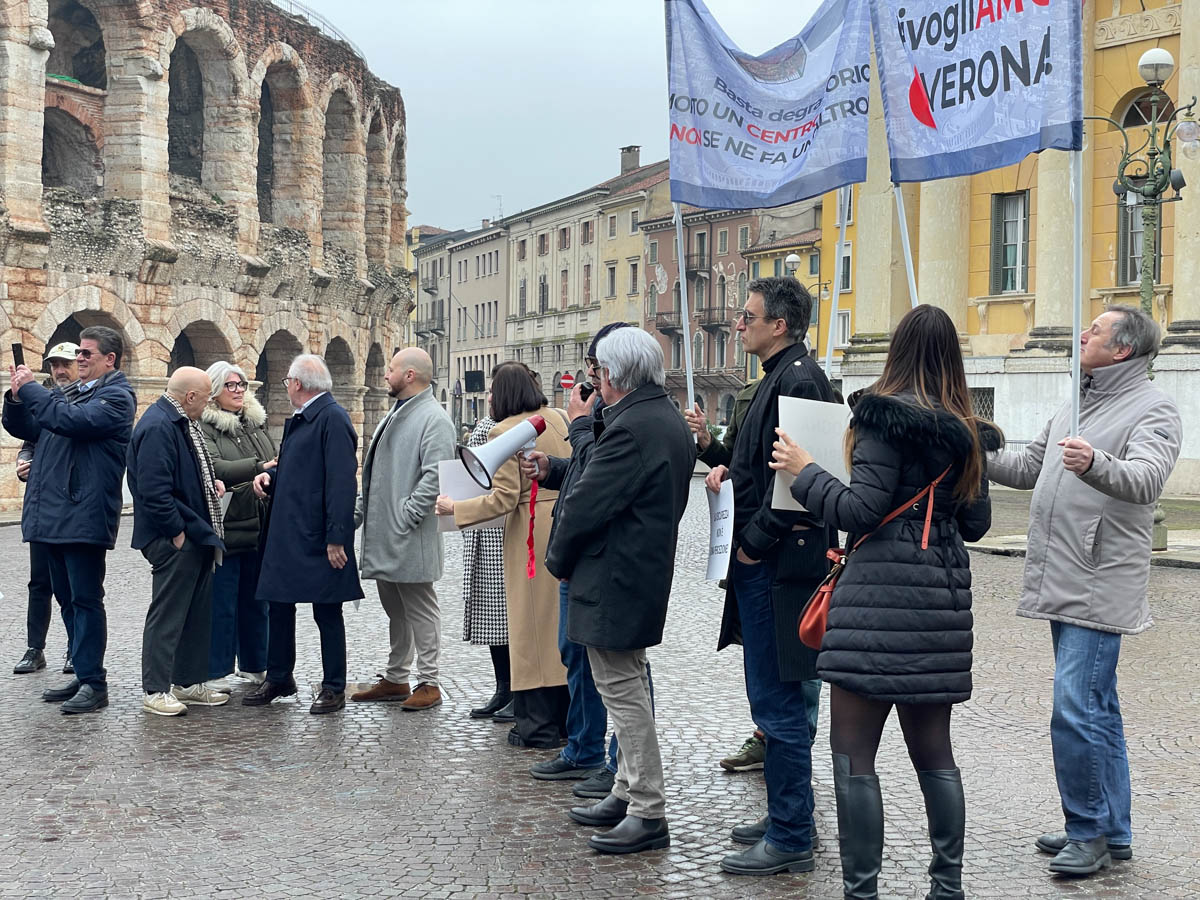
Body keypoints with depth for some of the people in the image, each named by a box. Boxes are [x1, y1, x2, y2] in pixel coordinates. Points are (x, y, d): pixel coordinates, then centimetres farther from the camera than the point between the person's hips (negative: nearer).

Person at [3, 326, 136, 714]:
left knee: (85, 601, -5)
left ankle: (93, 683, 0)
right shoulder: (69, 393, 20)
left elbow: (73, 420, -23)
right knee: (69, 600, 13)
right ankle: (83, 675, 21)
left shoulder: (116, 397, -7)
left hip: (83, 516, -9)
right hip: (54, 515, 9)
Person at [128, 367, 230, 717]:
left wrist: (212, 482, 10)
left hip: (197, 534, 10)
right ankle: (155, 691, 6)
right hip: (175, 539, -10)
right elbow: (154, 489, -24)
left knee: (198, 613, 16)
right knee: (167, 614, -2)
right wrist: (177, 531, -19)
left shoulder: (183, 422, 13)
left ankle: (189, 683, 26)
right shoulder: (157, 426, -19)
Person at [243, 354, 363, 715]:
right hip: (285, 533, 9)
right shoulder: (298, 421, 14)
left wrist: (336, 539, -24)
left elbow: (342, 482, -21)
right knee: (279, 605, 15)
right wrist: (269, 476, 3)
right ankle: (278, 678, 29)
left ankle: (334, 688, 12)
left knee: (327, 613, 2)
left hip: (317, 537, -9)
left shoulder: (332, 418, -15)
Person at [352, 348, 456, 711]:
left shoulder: (434, 419, -13)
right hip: (382, 537, 10)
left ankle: (429, 683, 5)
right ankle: (395, 679, 25)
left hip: (409, 540, -10)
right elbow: (374, 473, 22)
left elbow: (434, 477, -22)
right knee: (395, 611, 16)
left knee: (420, 610, -2)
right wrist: (359, 511, 13)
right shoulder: (396, 415, 18)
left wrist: (405, 518, -22)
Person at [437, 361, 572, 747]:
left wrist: (455, 508, -7)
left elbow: (503, 499, -16)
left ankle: (539, 725, 6)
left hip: (531, 534, -7)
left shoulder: (505, 431, -13)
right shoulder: (555, 418, 6)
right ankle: (566, 715, 22)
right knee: (561, 621, 14)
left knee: (532, 627, 2)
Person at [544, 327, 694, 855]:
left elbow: (587, 505, -19)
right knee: (627, 687, 18)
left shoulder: (631, 428, -20)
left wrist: (558, 561, -5)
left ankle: (648, 815, 1)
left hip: (613, 582, -11)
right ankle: (628, 793, 28)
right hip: (649, 572, 11)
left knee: (623, 692, -4)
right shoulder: (672, 423, 12)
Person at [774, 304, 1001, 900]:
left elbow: (861, 510, -15)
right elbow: (976, 522, 18)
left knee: (852, 752, -3)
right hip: (942, 595, 8)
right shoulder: (967, 431, 12)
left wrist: (804, 471, -2)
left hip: (883, 593, -8)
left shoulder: (886, 416, -10)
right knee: (931, 747, 16)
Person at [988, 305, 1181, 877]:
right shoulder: (1075, 407, 19)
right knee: (1097, 709, 14)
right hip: (1063, 584, 9)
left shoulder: (1153, 410, -9)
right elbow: (1029, 468, 28)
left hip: (1100, 587, -9)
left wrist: (1096, 463, -45)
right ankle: (1112, 833, 23)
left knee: (1077, 710, -12)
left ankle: (1089, 832, 1)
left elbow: (1146, 480, -26)